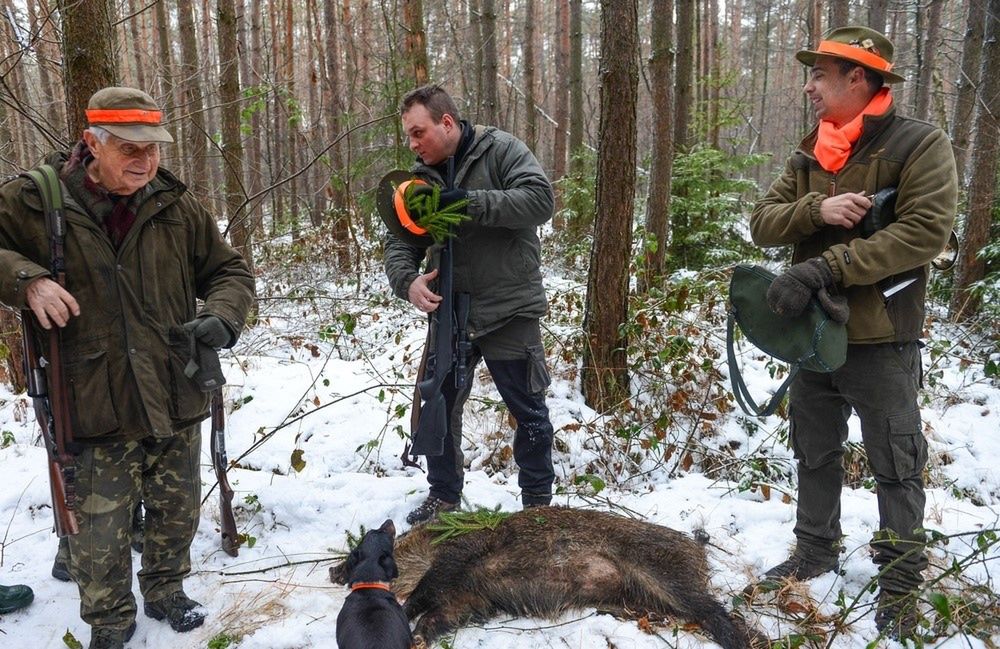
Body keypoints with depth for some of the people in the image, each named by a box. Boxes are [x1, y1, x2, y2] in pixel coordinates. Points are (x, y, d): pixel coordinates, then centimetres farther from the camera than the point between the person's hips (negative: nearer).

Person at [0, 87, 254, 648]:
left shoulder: (177, 208, 2)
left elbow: (230, 271, 9)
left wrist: (222, 316, -11)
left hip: (177, 397, 3)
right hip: (98, 407, -2)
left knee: (177, 513, 19)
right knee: (102, 531, 7)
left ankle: (166, 590, 44)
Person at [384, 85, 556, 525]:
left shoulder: (500, 150, -8)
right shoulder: (420, 178, 6)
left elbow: (540, 199, -21)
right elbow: (400, 242, 3)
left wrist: (470, 204, -26)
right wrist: (408, 281, -19)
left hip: (508, 312, -5)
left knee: (529, 413, 6)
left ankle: (537, 503, 26)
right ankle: (444, 496, 34)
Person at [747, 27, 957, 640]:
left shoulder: (920, 145, -10)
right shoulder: (808, 157, 9)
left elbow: (925, 231, -21)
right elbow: (763, 222, 1)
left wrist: (824, 268, -27)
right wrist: (817, 210, -20)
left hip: (882, 340, -6)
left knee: (897, 467, 6)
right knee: (816, 454, 18)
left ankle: (901, 581, 20)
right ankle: (818, 549, 36)